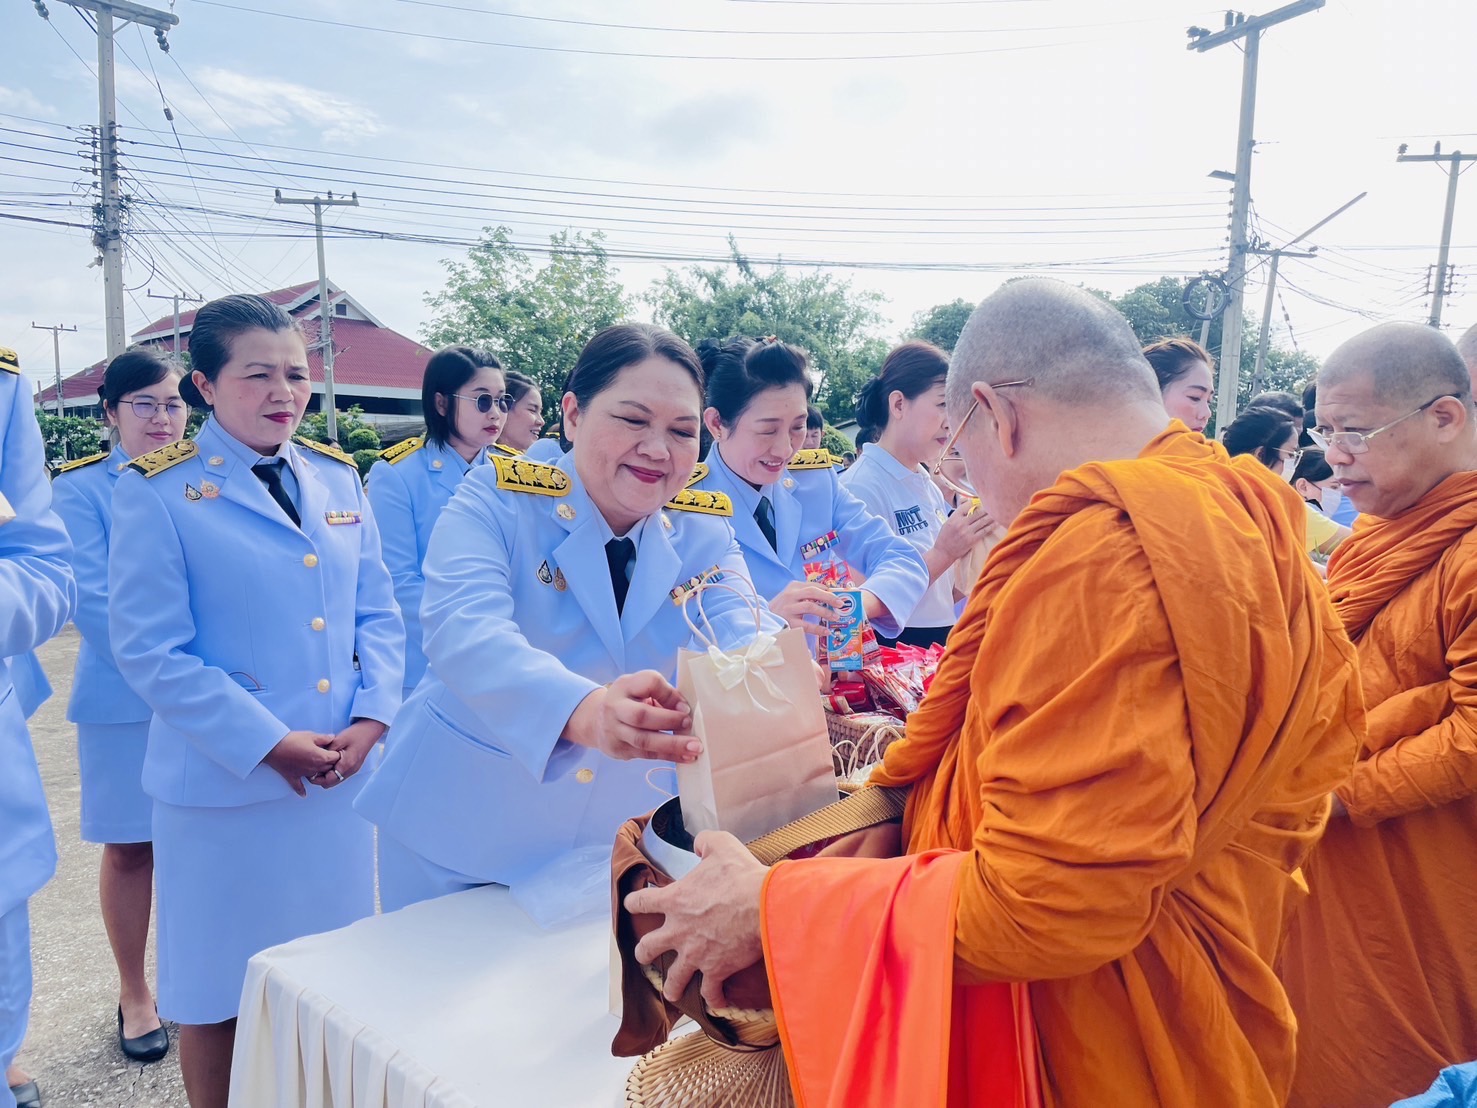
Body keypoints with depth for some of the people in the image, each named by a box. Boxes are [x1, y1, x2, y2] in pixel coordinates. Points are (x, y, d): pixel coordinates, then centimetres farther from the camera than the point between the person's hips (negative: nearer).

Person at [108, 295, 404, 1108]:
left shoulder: (337, 478, 7)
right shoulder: (157, 491, -8)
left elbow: (378, 611, 8)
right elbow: (149, 649, -12)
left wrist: (372, 716, -6)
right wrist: (267, 743, -16)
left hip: (342, 772, 5)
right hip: (225, 785, -4)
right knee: (222, 984, 11)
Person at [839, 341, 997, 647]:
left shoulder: (928, 486, 9)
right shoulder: (861, 486, -16)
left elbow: (942, 594, 14)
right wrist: (944, 553, -23)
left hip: (942, 643, 8)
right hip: (895, 653, -8)